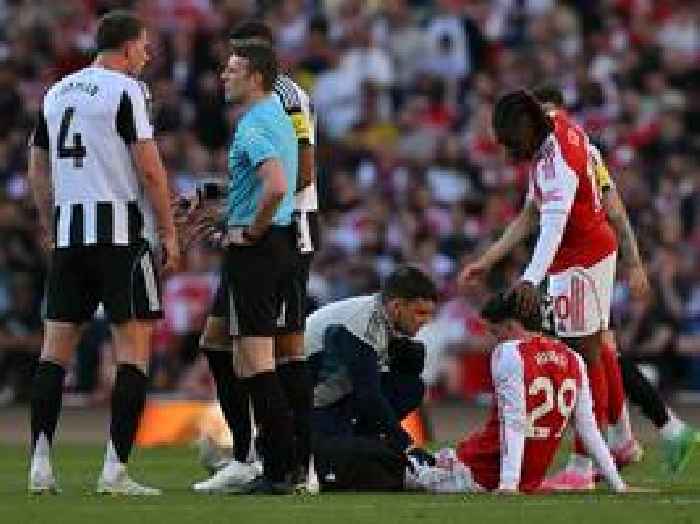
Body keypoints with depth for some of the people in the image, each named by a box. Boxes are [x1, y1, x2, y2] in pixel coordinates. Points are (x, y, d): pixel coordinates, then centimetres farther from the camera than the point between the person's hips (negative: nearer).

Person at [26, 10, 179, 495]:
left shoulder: (57, 92, 15)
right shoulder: (126, 90, -6)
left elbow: (38, 170, 18)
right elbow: (149, 168, -11)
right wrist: (170, 233, -5)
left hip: (68, 231, 7)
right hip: (119, 229, -6)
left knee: (57, 345, 7)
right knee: (135, 346, -3)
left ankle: (41, 466, 1)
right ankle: (116, 470, -9)